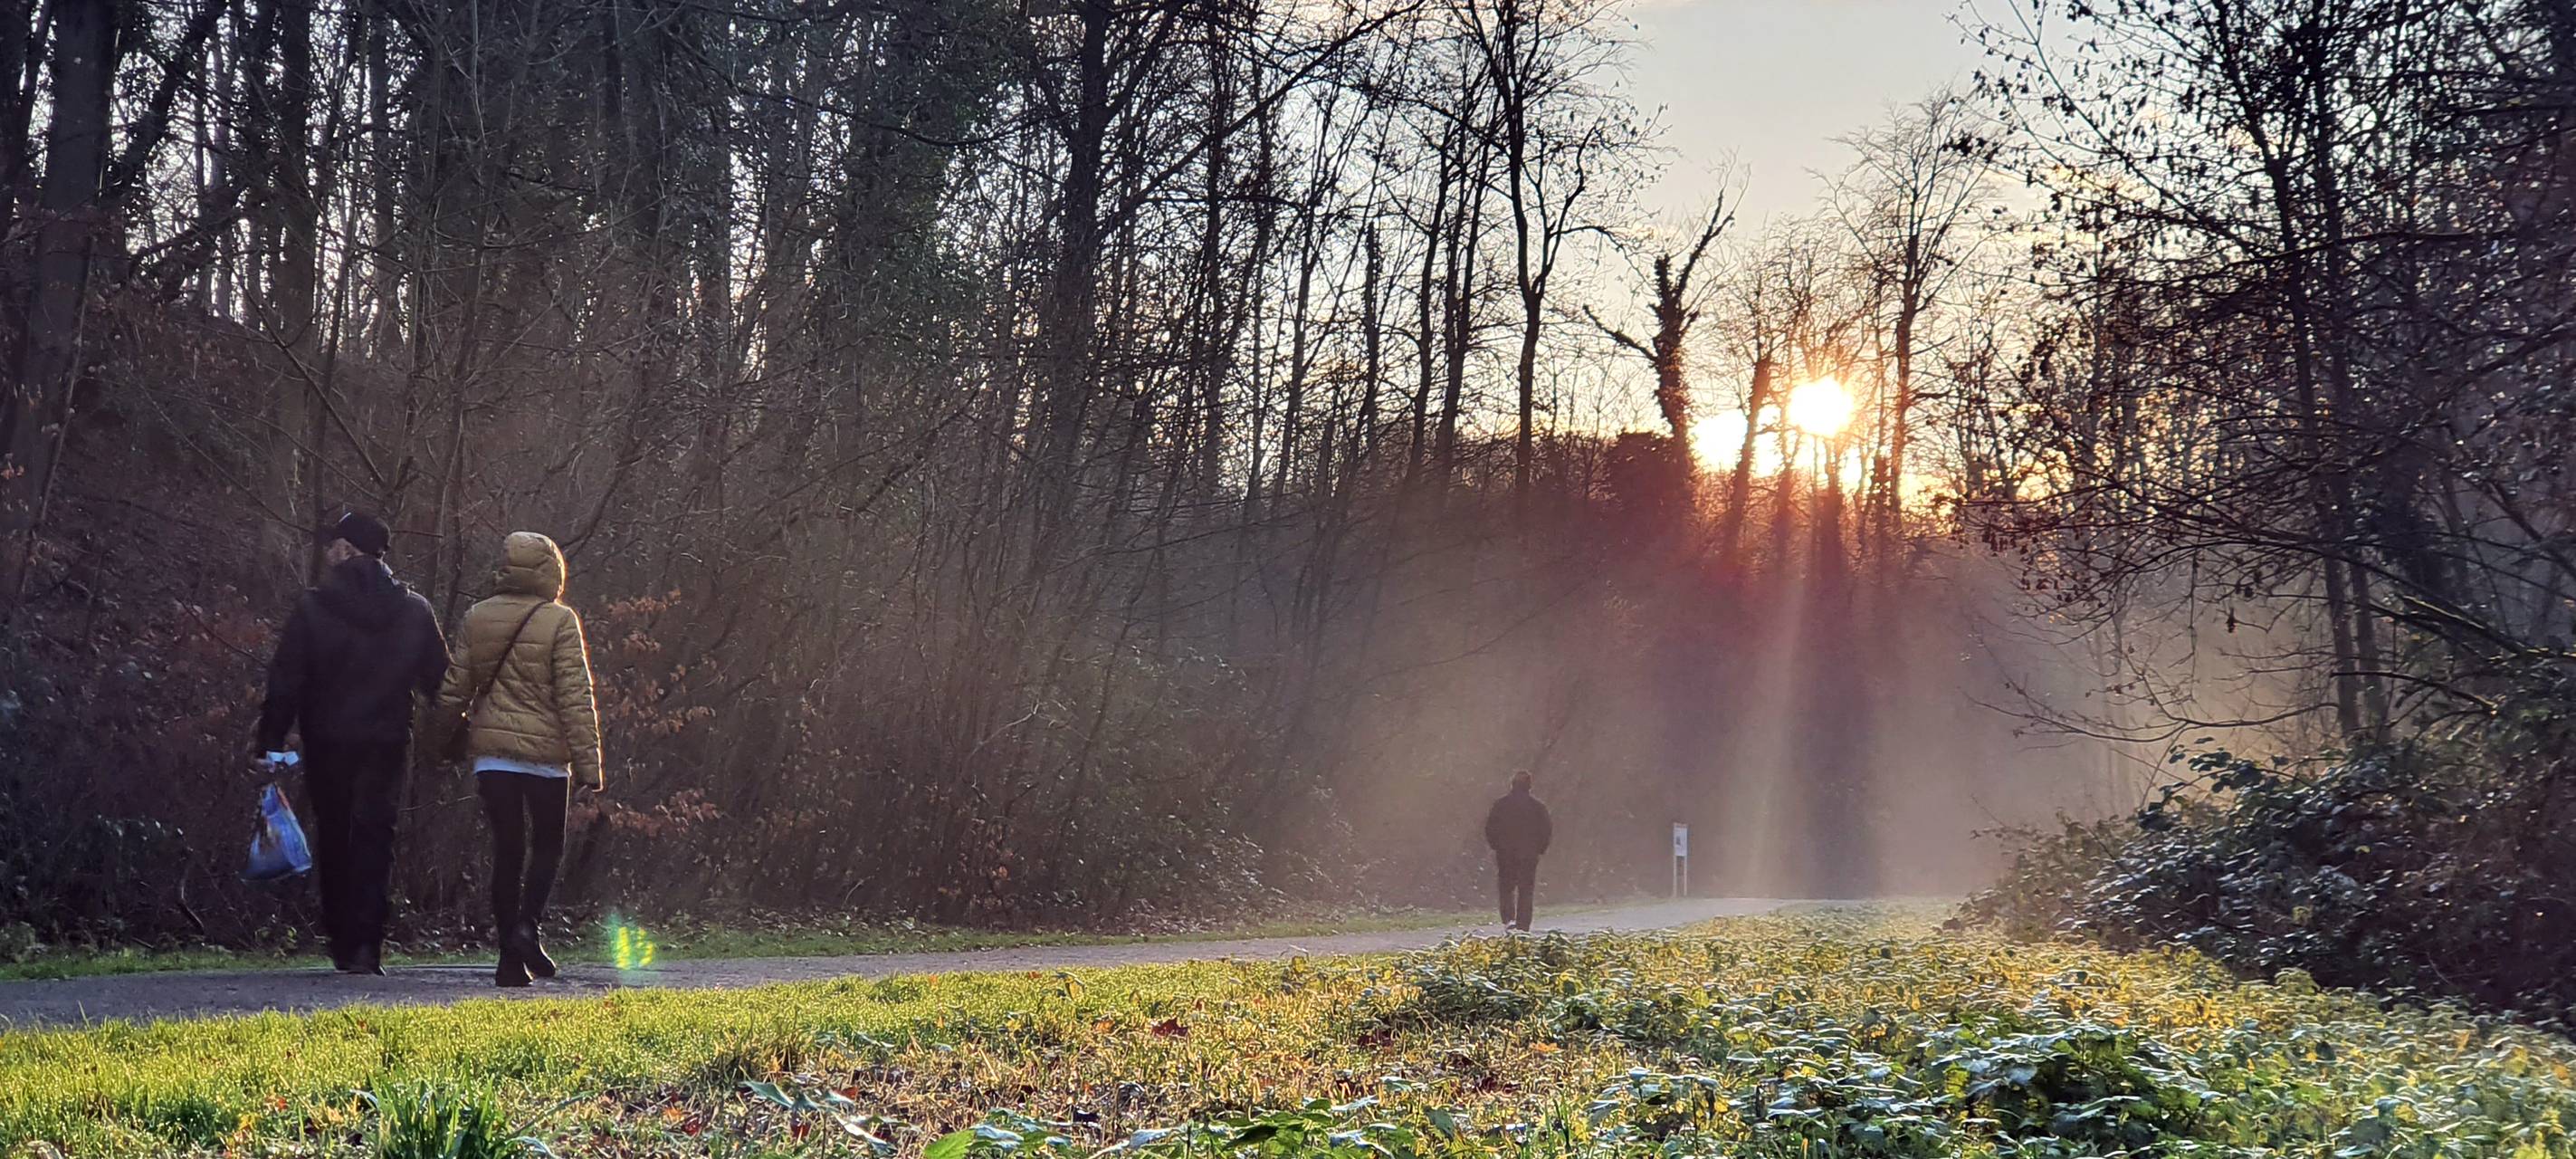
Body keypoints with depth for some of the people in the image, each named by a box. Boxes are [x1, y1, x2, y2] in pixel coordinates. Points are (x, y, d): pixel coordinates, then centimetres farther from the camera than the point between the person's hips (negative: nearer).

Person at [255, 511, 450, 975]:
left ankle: (341, 942, 16)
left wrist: (271, 743, -5)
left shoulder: (313, 608, -6)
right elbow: (440, 680, 4)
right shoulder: (415, 610, 1)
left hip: (328, 744, -1)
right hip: (388, 743, 1)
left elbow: (285, 681, -8)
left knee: (333, 841, 12)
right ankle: (366, 945, -7)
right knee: (375, 840, 3)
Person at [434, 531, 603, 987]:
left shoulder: (477, 618, 4)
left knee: (507, 849, 8)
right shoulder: (559, 622, -8)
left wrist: (453, 729, 23)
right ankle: (527, 925, -10)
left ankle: (510, 956, 6)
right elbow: (576, 698, -10)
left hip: (490, 750, 3)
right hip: (545, 751, -3)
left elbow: (454, 689, 6)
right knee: (547, 845, 12)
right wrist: (588, 763, -8)